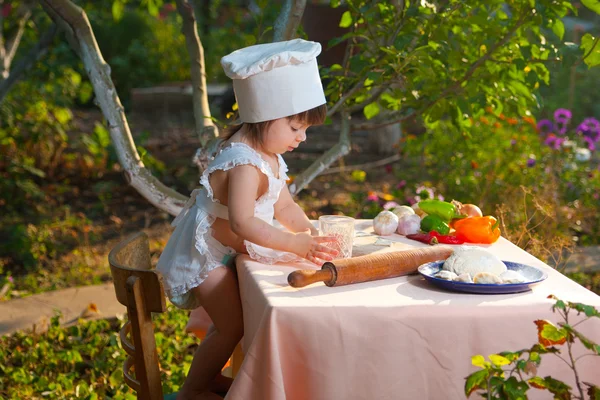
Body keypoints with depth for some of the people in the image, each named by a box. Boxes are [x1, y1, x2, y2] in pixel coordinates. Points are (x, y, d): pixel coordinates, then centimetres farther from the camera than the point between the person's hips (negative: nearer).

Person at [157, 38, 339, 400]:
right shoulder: (245, 164, -31)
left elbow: (285, 206, 5)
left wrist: (313, 235, -10)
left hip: (226, 251, 10)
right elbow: (242, 223, -38)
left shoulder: (269, 157, 2)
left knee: (231, 320, 20)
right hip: (205, 254, -10)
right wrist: (296, 243, -39)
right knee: (233, 326, -8)